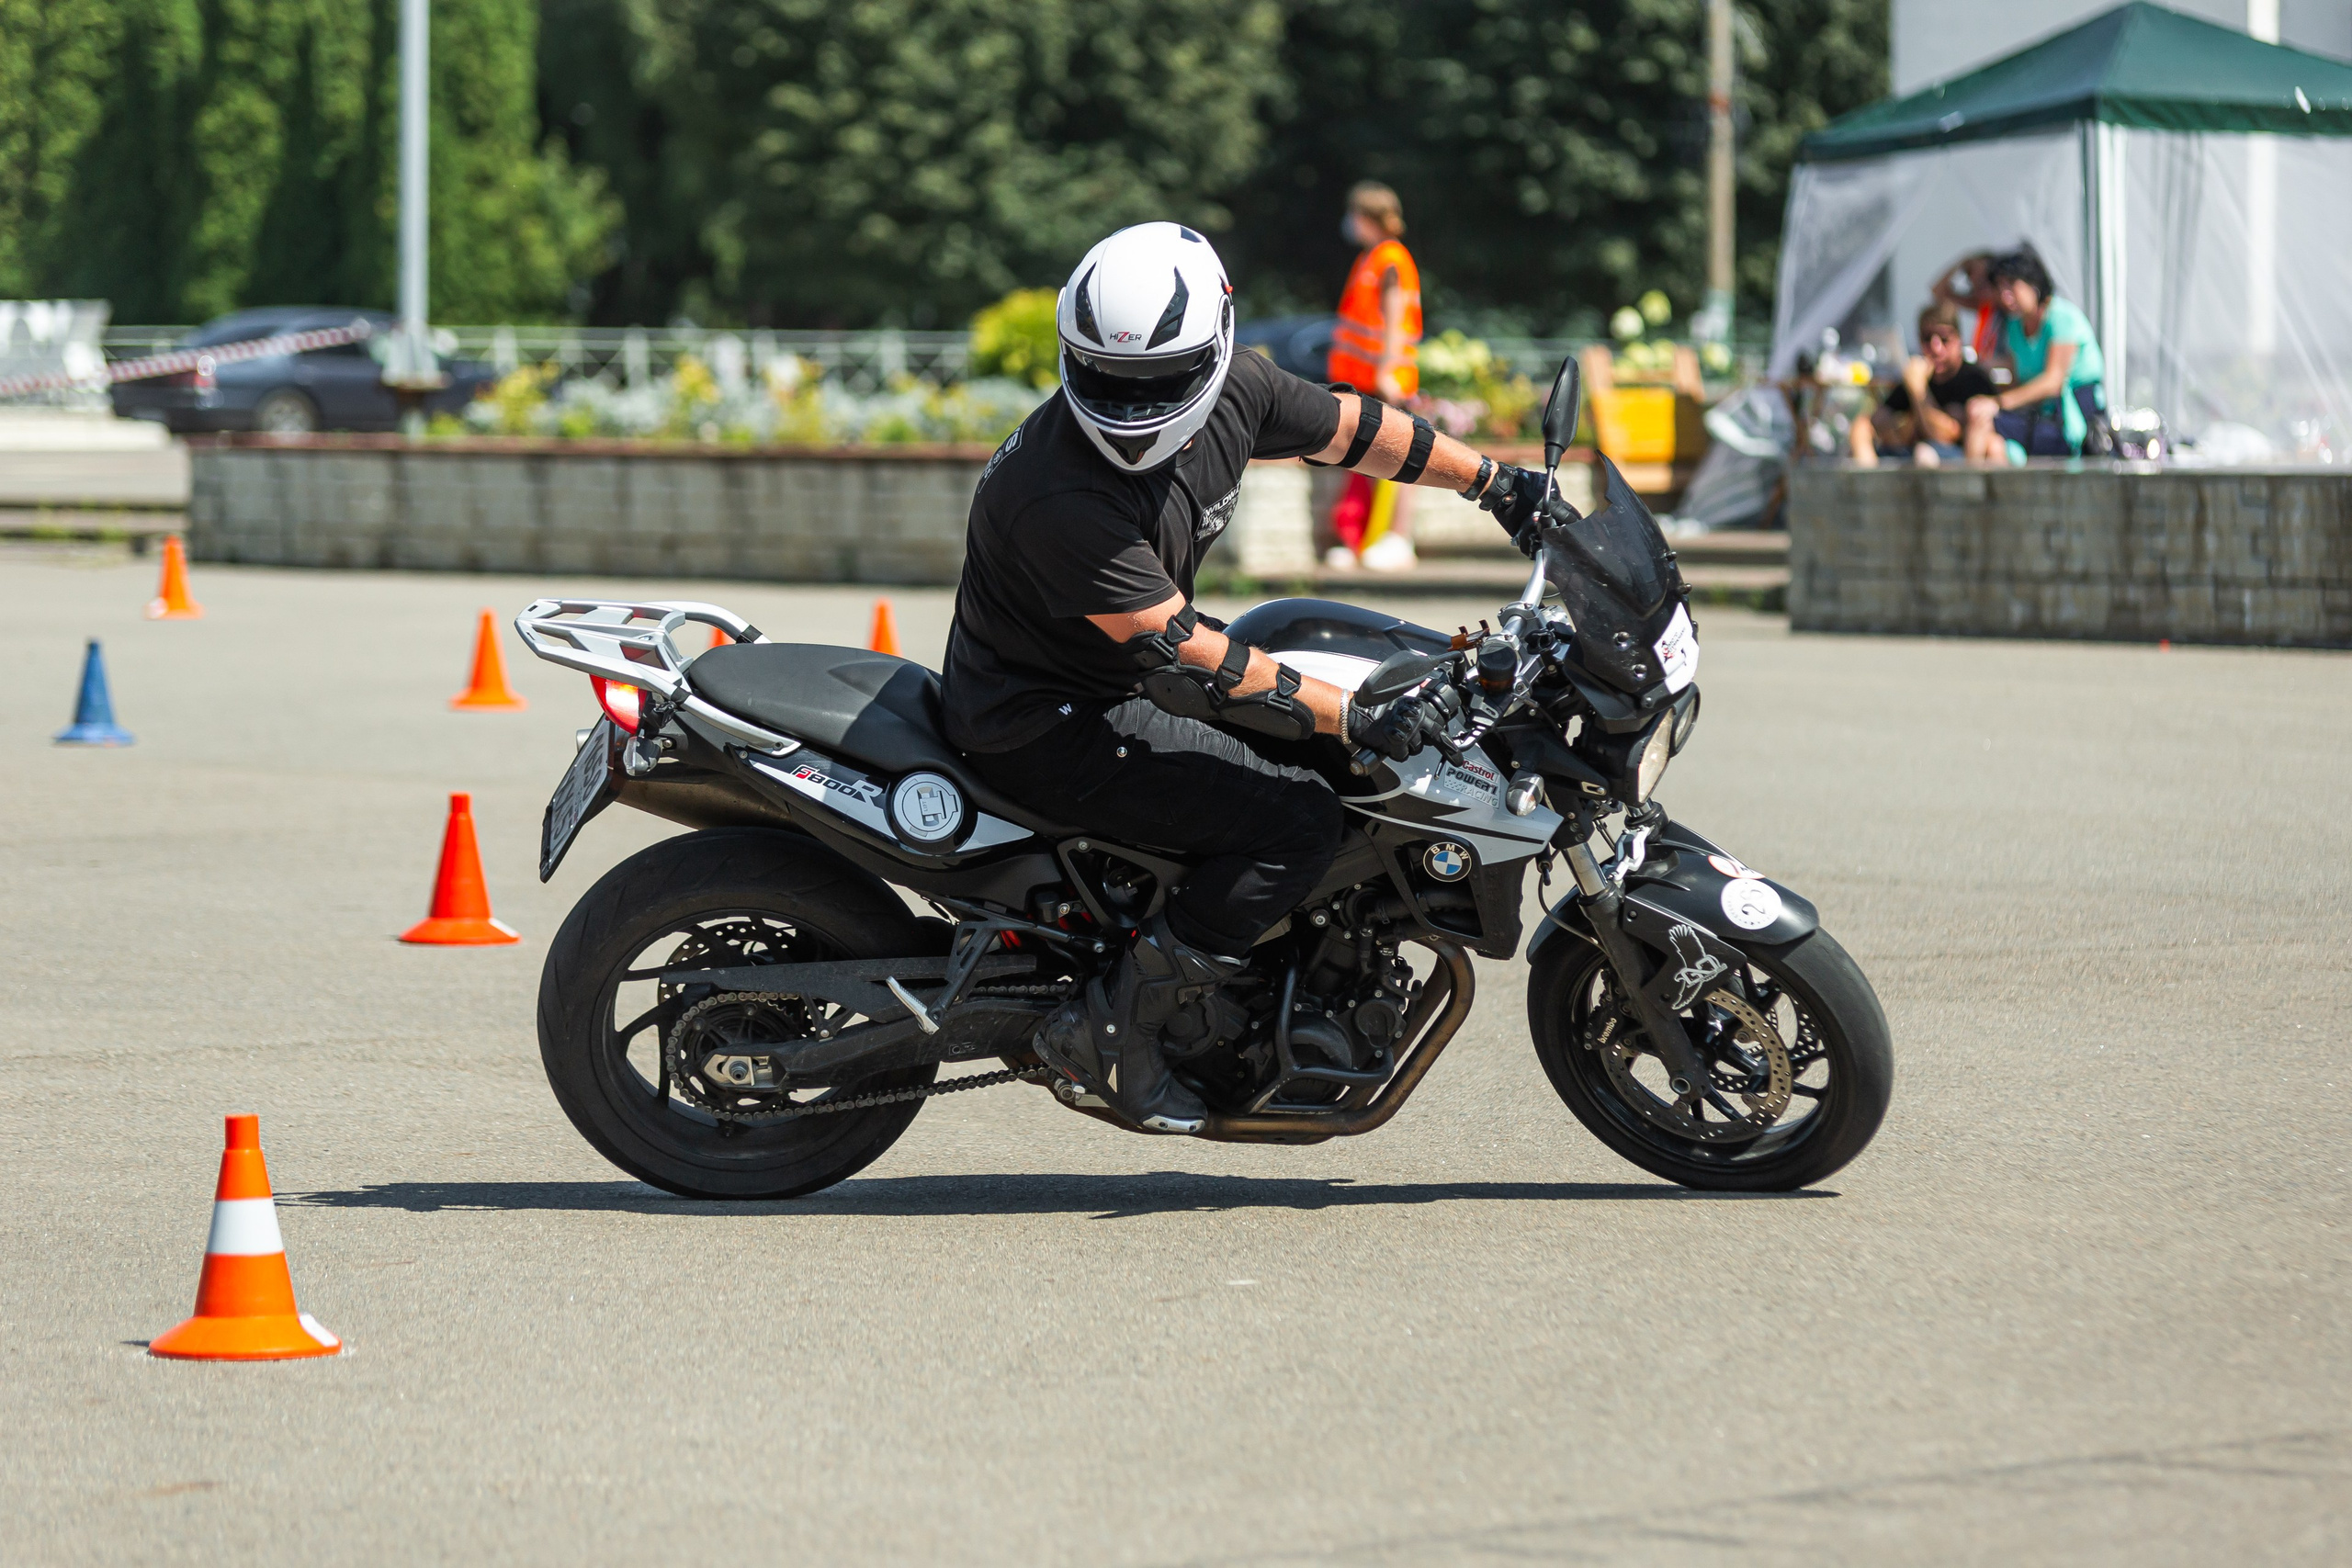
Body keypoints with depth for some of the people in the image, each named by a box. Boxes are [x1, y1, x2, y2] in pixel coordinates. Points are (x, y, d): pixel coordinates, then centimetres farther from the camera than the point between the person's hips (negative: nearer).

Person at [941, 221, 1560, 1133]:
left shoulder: (1236, 392, -10)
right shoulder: (1059, 496, -34)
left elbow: (1349, 428, 9)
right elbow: (1181, 651, -32)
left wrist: (1497, 482, 16)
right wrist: (1353, 720, -31)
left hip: (1126, 677, 9)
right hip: (1045, 722, -9)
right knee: (1296, 824, -18)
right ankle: (1111, 1031, -10)